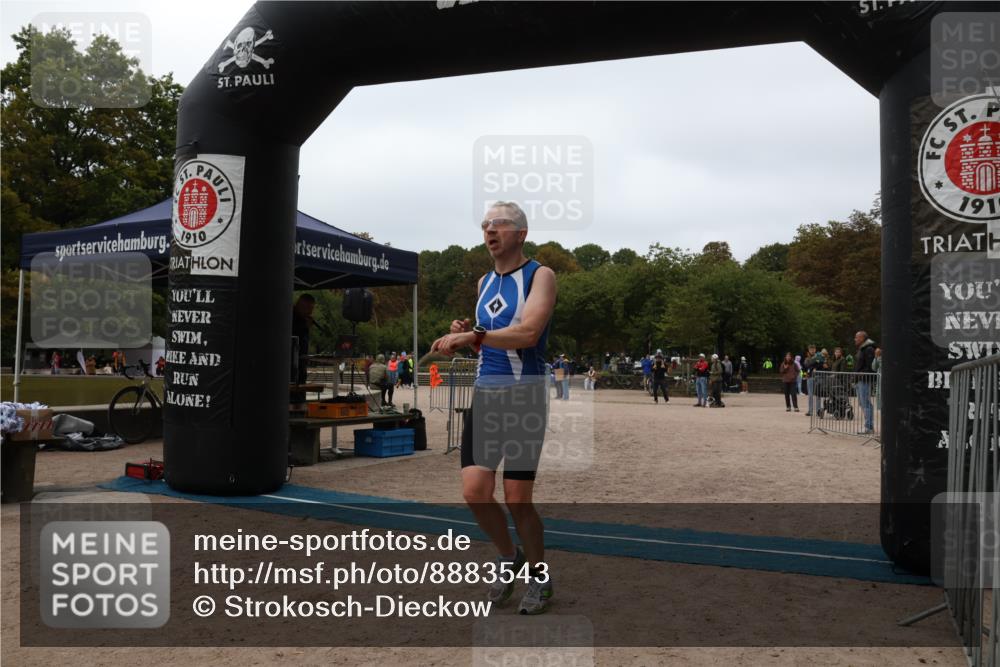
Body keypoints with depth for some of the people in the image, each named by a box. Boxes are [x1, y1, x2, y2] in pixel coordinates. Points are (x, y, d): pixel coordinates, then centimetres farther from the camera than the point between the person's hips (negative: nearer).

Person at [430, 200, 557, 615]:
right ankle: (508, 558, 24)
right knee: (474, 492, -3)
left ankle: (539, 576, 21)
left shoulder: (540, 276, -5)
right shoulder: (484, 282, 15)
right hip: (483, 392, 6)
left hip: (524, 394, -6)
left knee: (517, 500, -3)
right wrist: (465, 335, 5)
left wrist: (472, 335, -24)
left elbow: (527, 333, -22)